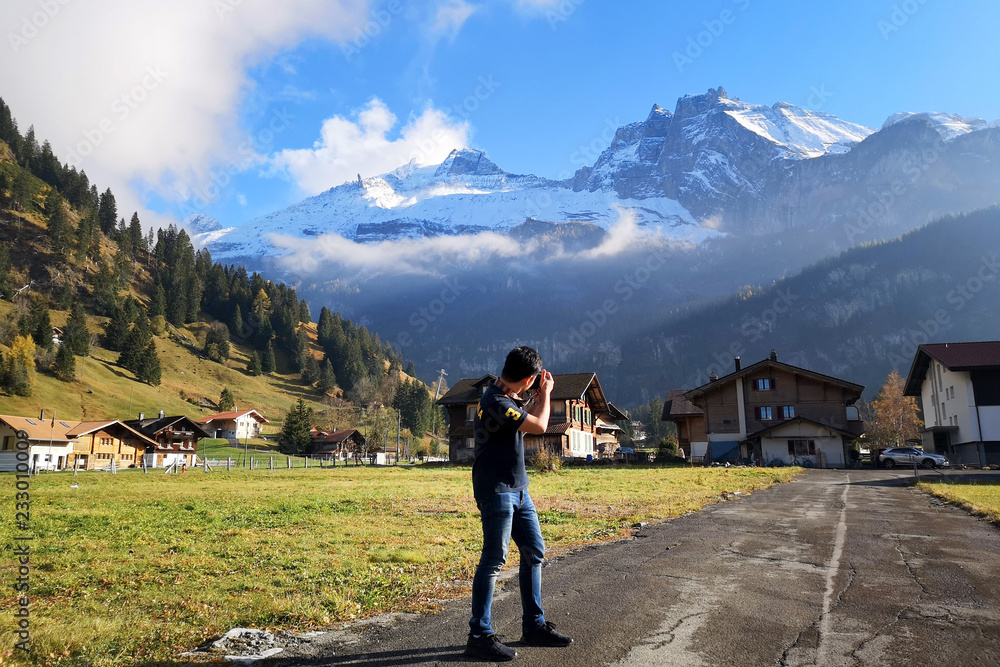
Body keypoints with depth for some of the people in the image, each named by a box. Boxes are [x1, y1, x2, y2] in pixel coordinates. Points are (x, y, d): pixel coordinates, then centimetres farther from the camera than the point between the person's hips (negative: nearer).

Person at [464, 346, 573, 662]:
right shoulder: (496, 403, -21)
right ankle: (479, 636, 4)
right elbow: (539, 426, -17)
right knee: (493, 559, -5)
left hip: (517, 488, 10)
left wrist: (539, 396, 16)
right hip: (496, 490, -10)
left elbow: (524, 416, 28)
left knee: (534, 552, 12)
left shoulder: (507, 398, 10)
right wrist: (545, 393, -1)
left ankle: (534, 626, 23)